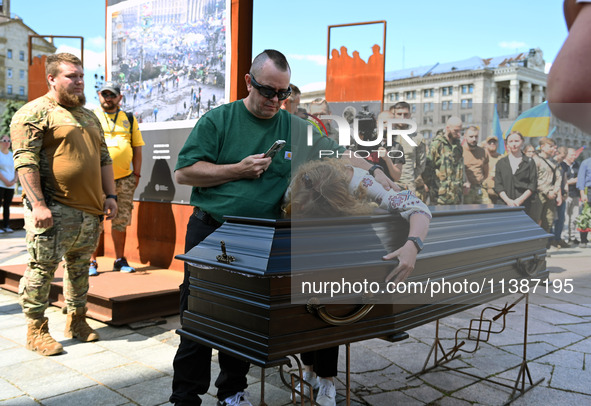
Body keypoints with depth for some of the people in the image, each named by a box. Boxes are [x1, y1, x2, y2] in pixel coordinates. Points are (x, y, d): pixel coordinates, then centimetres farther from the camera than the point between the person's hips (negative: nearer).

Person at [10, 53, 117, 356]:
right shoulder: (34, 113, -5)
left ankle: (76, 321, 28)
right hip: (53, 211, -7)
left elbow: (104, 158, 22)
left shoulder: (89, 116, 19)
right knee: (42, 268, 0)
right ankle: (36, 330, 13)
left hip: (90, 210, 7)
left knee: (80, 268, 14)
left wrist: (110, 195, 13)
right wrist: (38, 204, -20)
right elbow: (25, 161, -13)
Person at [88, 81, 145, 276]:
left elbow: (137, 148, 14)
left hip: (124, 178, 2)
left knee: (121, 220, 8)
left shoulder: (129, 119, 14)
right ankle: (91, 262, 9)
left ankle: (120, 260, 19)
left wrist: (137, 174, 6)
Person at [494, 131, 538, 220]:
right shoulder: (501, 163, 11)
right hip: (504, 205, 1)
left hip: (524, 205, -1)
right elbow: (498, 186, 5)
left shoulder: (529, 162, 9)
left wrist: (520, 200, -9)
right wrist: (508, 200, -8)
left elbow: (533, 185, 3)